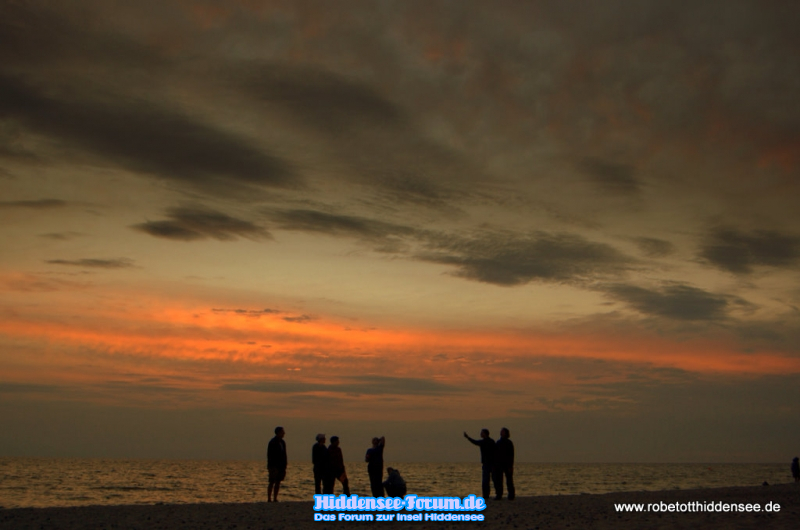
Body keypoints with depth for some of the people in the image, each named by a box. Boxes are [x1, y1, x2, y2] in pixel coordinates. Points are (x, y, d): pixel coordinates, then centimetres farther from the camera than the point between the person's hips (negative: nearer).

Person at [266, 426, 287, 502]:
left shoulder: (282, 442, 13)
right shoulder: (273, 442, -10)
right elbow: (270, 455, -14)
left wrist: (284, 466, 13)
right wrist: (271, 467, -19)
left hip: (280, 466, 7)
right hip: (274, 466, -7)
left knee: (278, 482, 6)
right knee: (272, 483, -5)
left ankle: (275, 499, 10)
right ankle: (269, 499, -1)